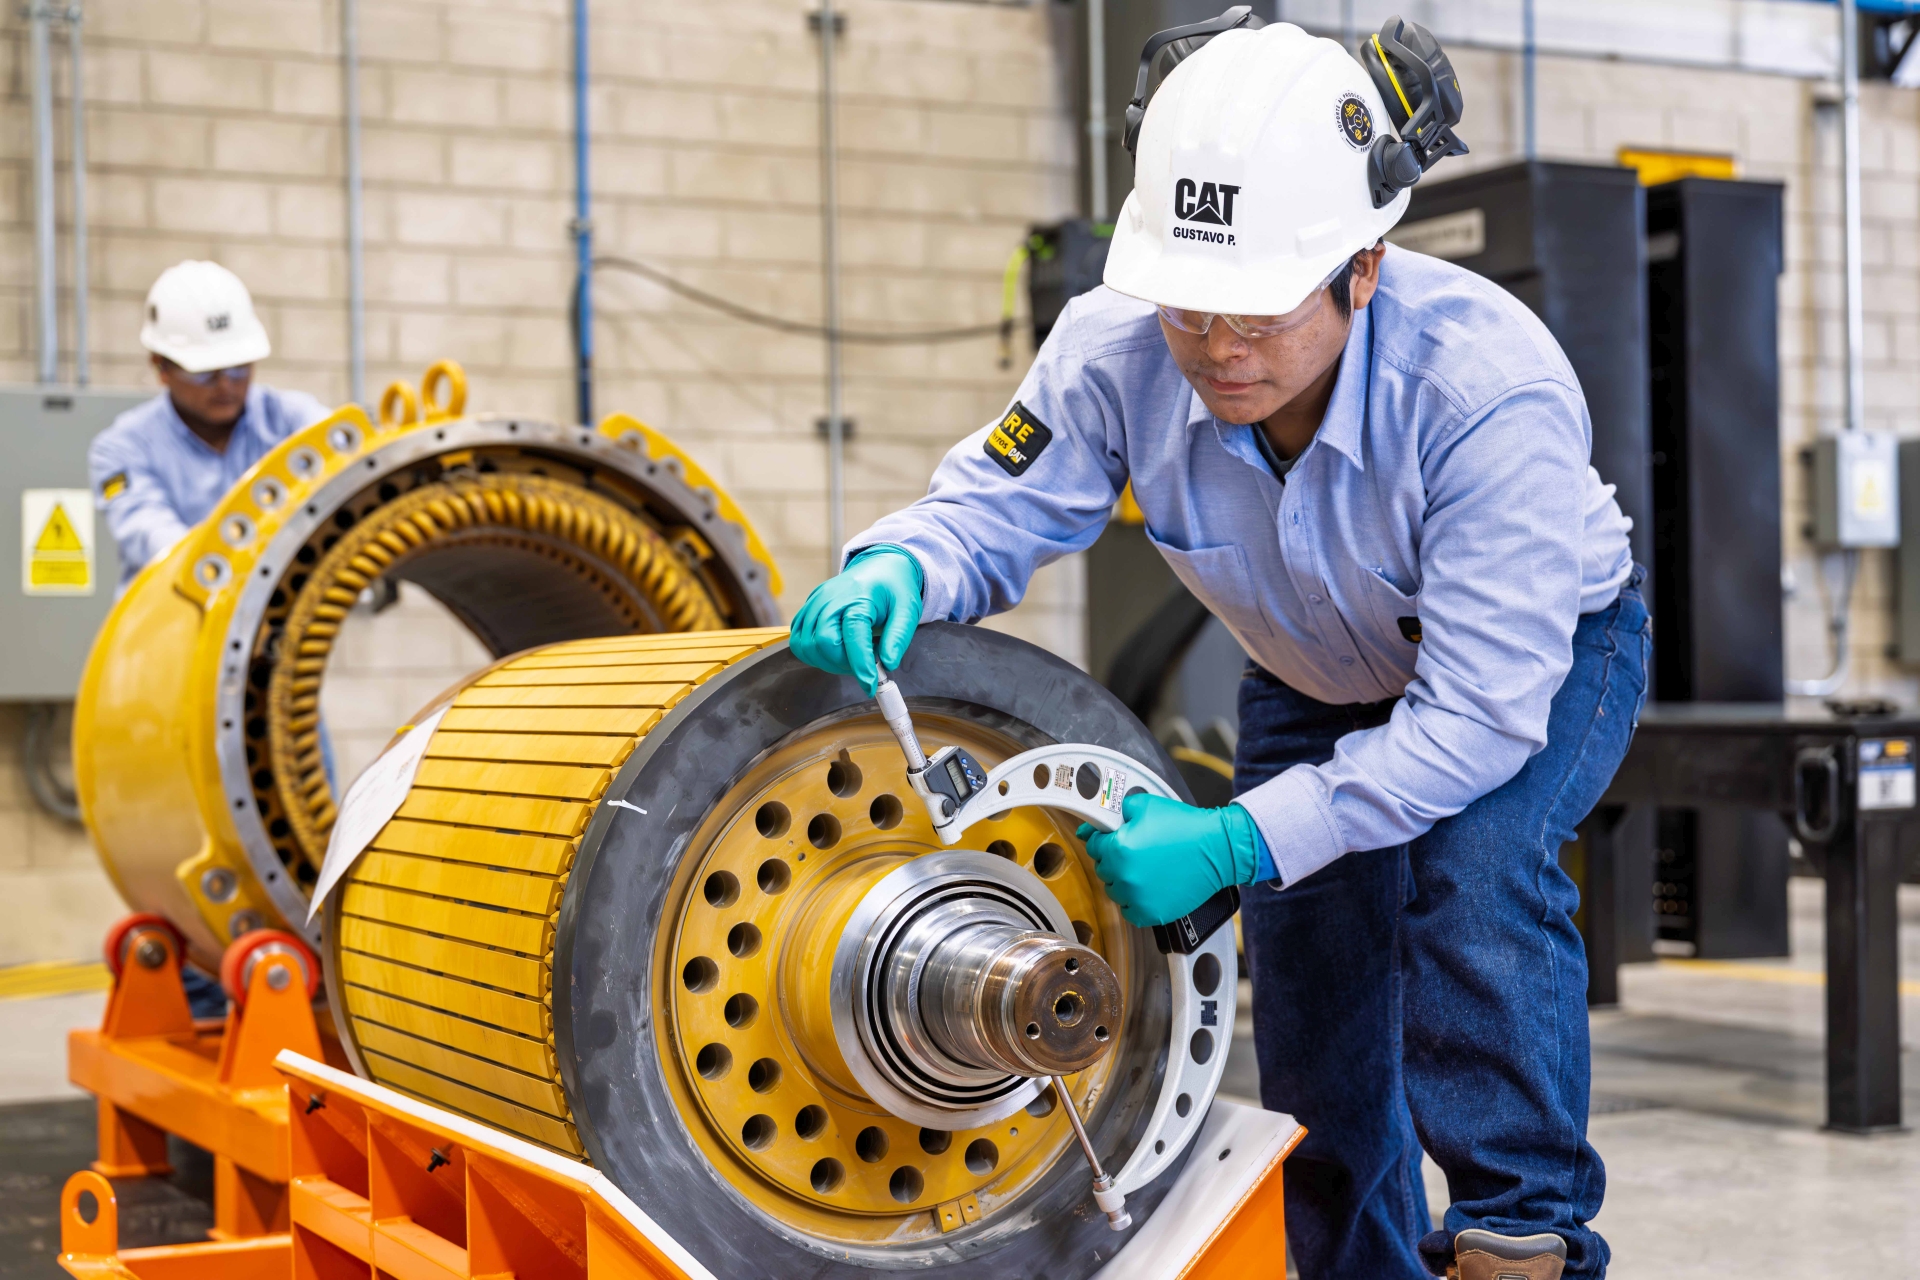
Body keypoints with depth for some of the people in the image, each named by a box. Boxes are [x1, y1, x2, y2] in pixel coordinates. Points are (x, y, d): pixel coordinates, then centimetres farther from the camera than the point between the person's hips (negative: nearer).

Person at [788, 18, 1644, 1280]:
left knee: (1477, 860, -33)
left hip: (1544, 653, -4)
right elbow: (998, 506, -18)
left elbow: (1479, 713, -41)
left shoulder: (1490, 387, -42)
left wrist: (1240, 841, -49)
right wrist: (899, 566, -43)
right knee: (1314, 1031, 4)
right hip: (1319, 681, 4)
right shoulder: (1118, 348, -30)